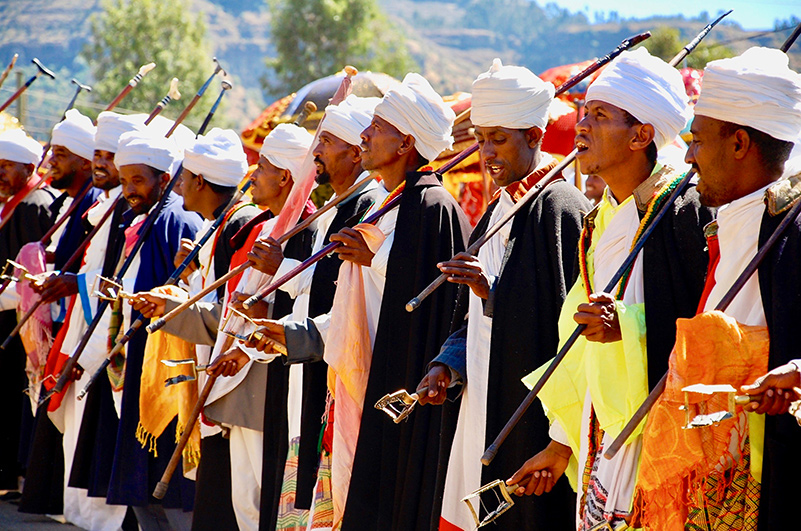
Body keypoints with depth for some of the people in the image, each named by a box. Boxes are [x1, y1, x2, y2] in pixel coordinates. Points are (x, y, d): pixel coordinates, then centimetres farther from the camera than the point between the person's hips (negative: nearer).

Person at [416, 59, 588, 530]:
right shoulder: (499, 211, 16)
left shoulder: (561, 208, -10)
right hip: (482, 411, 8)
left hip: (532, 420, -8)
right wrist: (449, 364, 4)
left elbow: (565, 319, -17)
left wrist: (493, 294, -23)